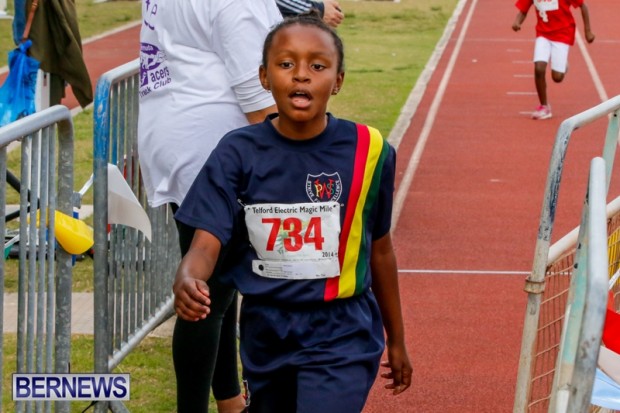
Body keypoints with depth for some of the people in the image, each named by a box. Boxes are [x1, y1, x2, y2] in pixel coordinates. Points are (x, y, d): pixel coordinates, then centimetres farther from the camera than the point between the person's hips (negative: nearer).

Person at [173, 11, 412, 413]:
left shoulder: (366, 151, -7)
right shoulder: (239, 153, -6)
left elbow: (379, 248, 6)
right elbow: (208, 241, -13)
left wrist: (396, 341, 15)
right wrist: (187, 281, -38)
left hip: (341, 335, -3)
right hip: (266, 333, 3)